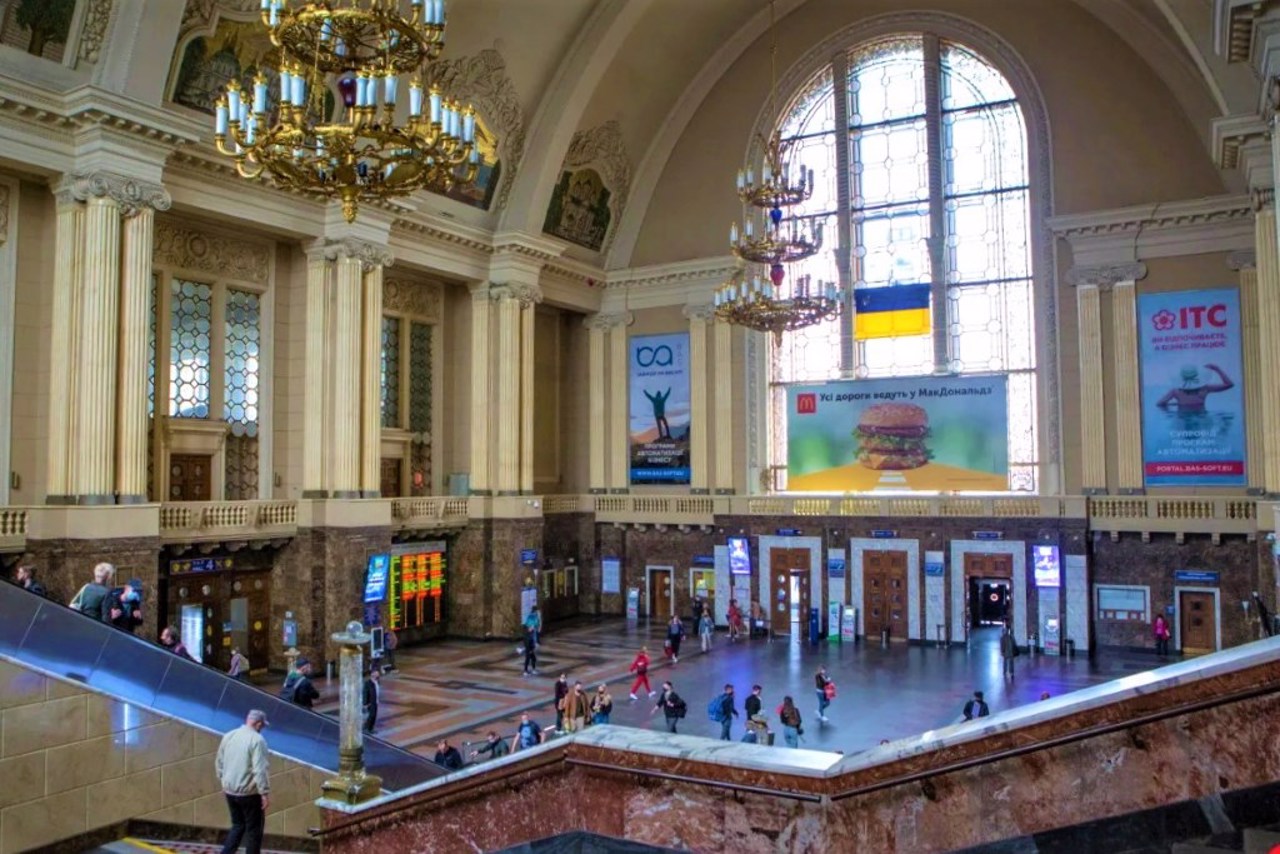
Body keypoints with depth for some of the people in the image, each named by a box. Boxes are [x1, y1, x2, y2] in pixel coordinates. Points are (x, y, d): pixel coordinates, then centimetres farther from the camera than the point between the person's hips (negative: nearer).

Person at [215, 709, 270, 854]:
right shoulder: (257, 740, -17)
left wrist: (223, 783, 26)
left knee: (238, 825, 21)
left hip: (230, 791, 7)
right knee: (253, 829, 9)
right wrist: (265, 793, -18)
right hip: (249, 793, -7)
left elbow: (219, 763, 14)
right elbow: (260, 770, -22)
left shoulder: (228, 736, 5)